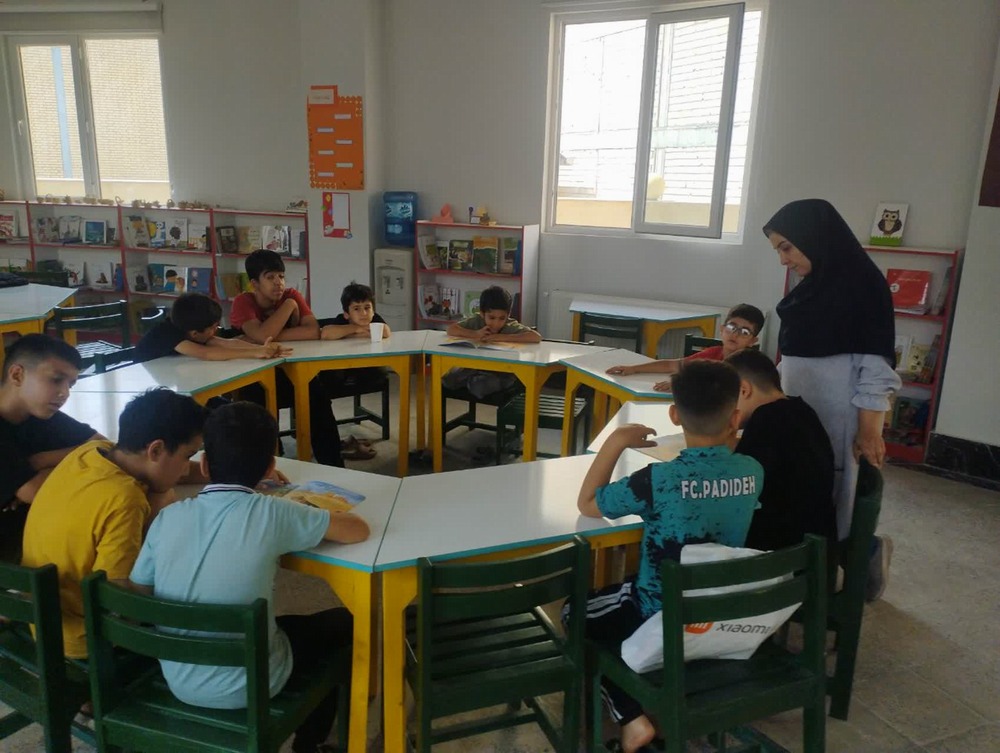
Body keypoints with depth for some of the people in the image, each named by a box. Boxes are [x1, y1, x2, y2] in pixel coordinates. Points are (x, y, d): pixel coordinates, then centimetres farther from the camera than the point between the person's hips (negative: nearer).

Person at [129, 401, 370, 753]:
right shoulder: (271, 513, -20)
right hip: (247, 686, -4)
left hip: (178, 681, 5)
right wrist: (310, 519, 7)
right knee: (343, 623, 19)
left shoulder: (168, 517, -8)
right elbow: (359, 530, -12)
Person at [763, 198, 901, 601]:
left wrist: (869, 430, -16)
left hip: (838, 417, -7)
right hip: (800, 412, 7)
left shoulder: (863, 284, -12)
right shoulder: (812, 285, 10)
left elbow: (875, 365, -15)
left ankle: (869, 550, 27)